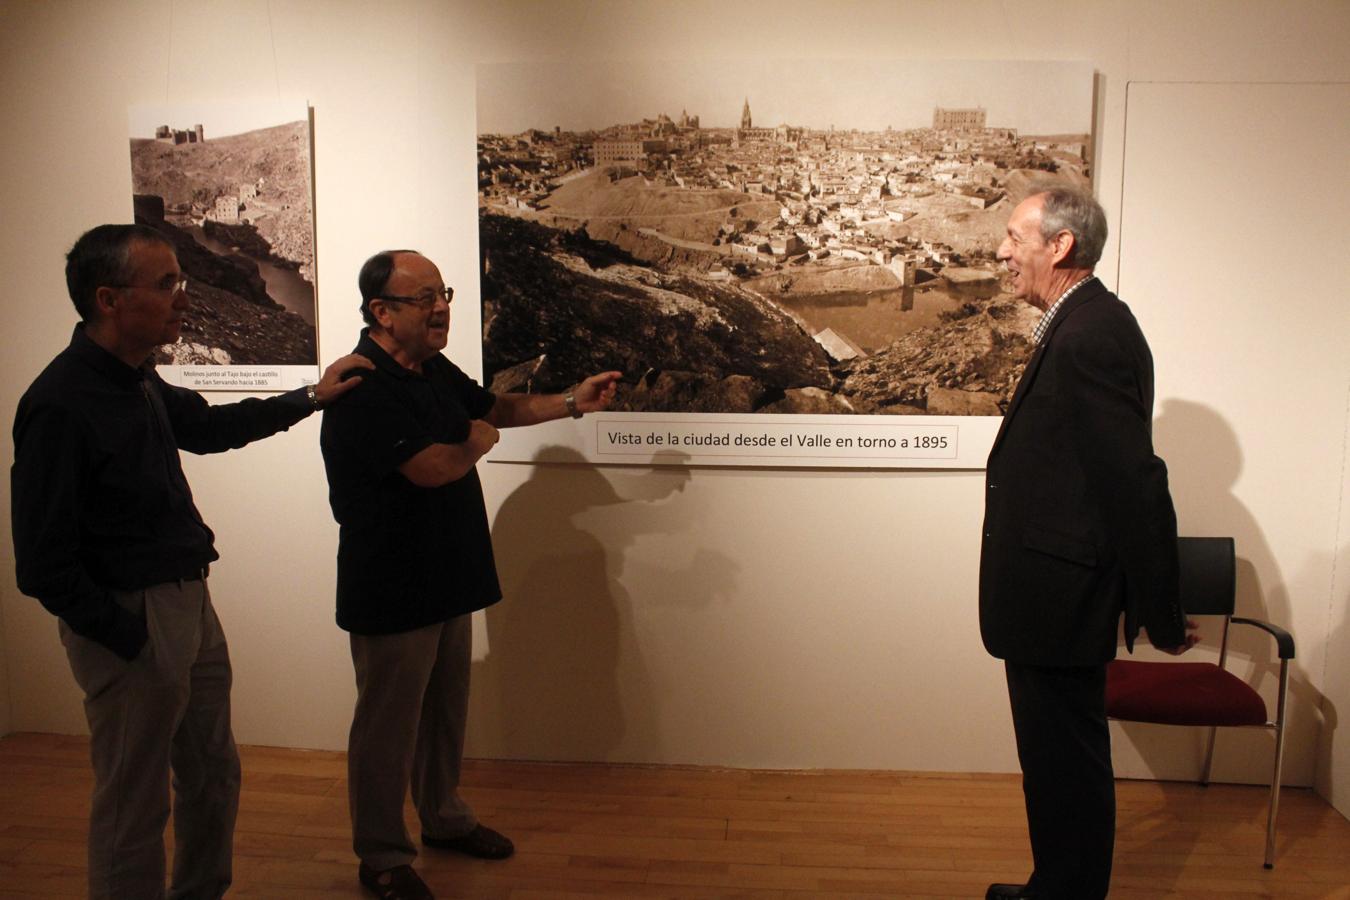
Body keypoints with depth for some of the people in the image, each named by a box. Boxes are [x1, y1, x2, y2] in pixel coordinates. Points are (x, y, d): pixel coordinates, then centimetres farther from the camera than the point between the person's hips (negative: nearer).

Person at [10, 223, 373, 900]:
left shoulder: (137, 380, 6)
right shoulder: (61, 404, -22)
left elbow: (207, 425, 26)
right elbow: (43, 564, -21)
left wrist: (309, 398, 23)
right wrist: (131, 639, -17)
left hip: (189, 603, 9)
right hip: (131, 621, -9)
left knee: (214, 775, 22)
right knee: (134, 807, 7)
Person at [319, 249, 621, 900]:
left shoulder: (434, 369, 7)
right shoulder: (363, 387, -23)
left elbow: (495, 406, 20)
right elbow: (432, 467, -30)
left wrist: (572, 403, 8)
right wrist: (477, 442, -9)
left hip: (448, 578, 9)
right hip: (392, 592, -9)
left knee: (445, 710, 21)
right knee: (388, 724, 7)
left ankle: (443, 817, 40)